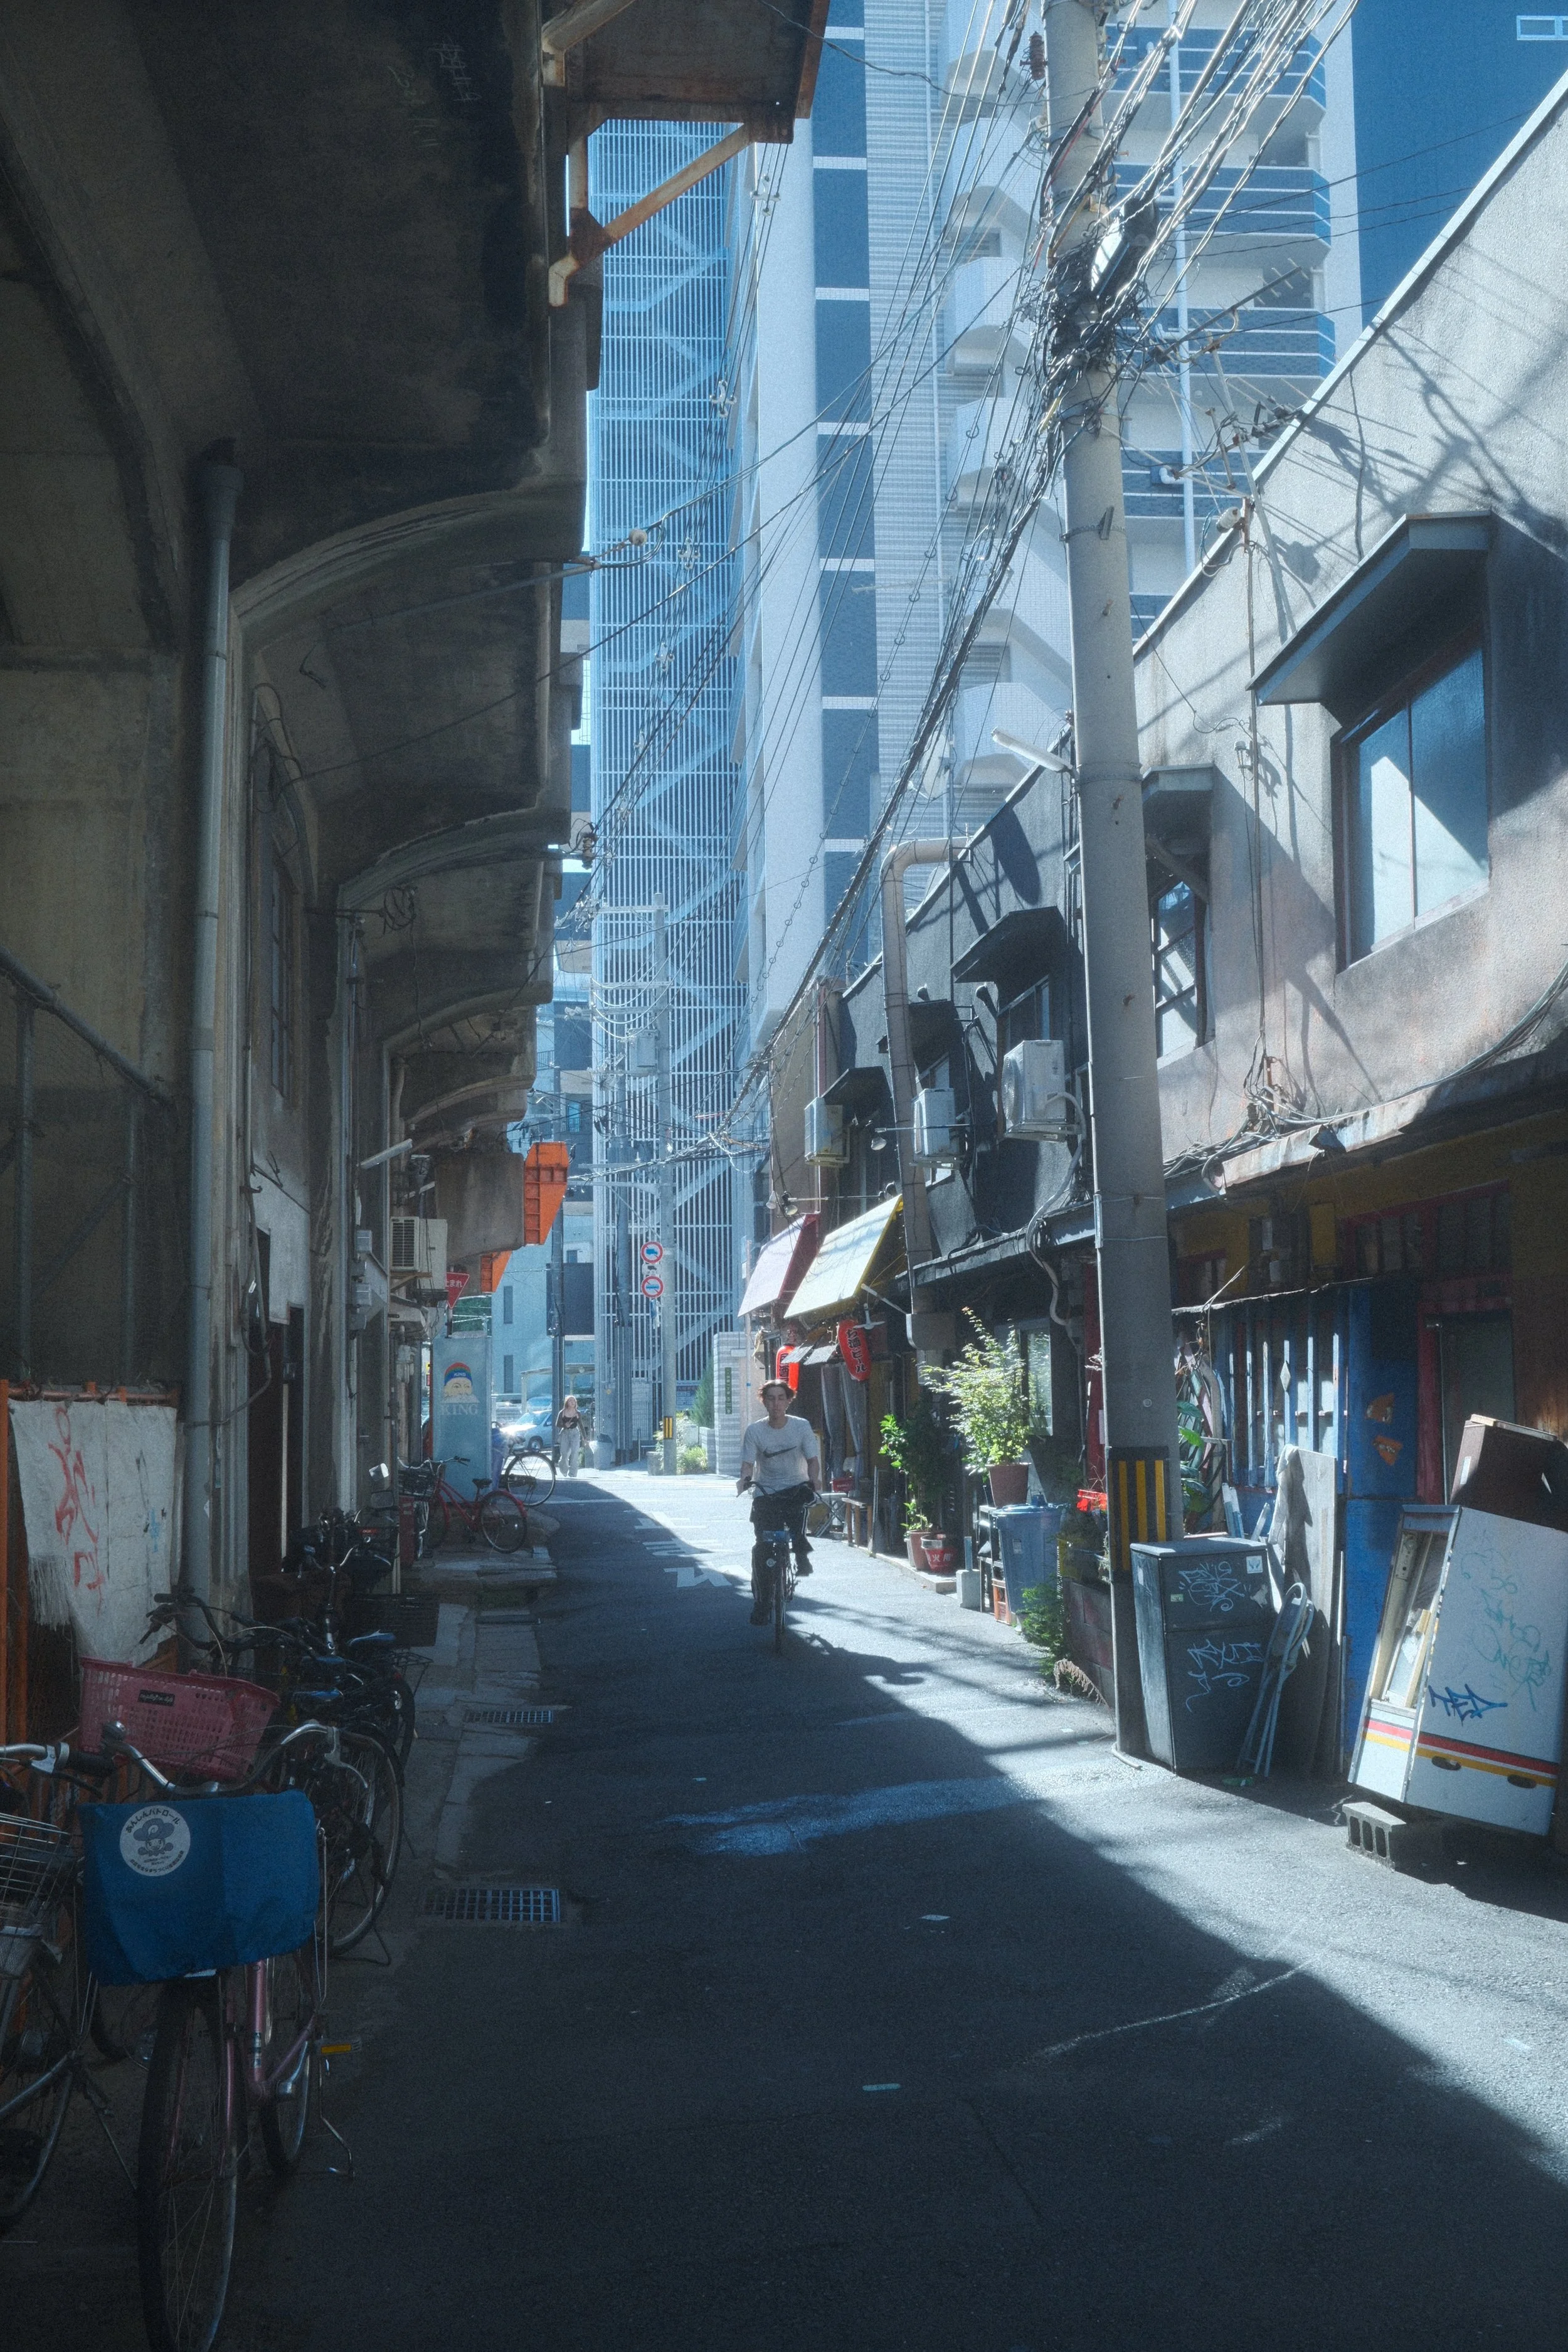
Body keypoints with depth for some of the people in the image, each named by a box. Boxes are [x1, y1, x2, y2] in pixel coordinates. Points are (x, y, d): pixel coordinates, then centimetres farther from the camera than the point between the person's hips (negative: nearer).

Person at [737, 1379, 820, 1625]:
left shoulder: (802, 1427, -3)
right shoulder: (754, 1430, -3)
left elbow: (813, 1459, -6)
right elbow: (748, 1463, -7)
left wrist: (814, 1479, -27)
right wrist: (744, 1478, -29)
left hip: (795, 1487, 0)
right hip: (765, 1493, 0)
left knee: (805, 1494, -34)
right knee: (762, 1547, -11)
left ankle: (801, 1553, -10)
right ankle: (761, 1601, 1)